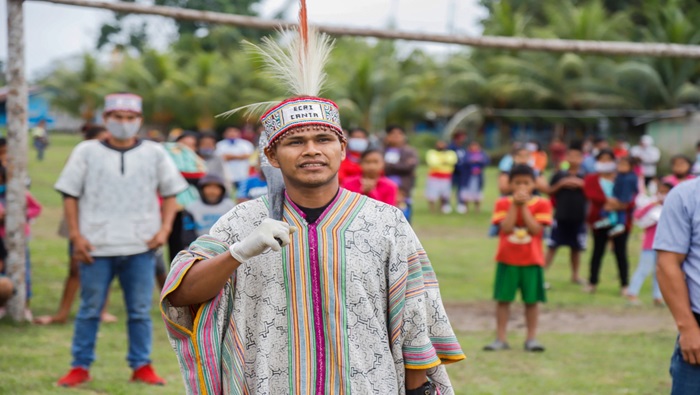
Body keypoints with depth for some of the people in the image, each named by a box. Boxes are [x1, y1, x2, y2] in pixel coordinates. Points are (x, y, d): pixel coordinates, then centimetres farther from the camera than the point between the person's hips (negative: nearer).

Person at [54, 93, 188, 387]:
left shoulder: (154, 153, 8)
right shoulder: (87, 152, 5)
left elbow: (170, 194, 12)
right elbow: (70, 195, 4)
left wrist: (164, 229, -3)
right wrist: (76, 235, -5)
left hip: (141, 247, 1)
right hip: (96, 247, -1)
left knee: (140, 310, 6)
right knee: (90, 309, 4)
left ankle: (141, 366, 14)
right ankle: (80, 367, 11)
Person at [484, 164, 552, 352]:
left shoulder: (541, 204, -2)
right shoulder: (503, 203, -1)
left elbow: (535, 229, -15)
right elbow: (506, 228, -15)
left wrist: (524, 207, -16)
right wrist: (515, 205, -17)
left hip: (532, 260, 0)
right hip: (507, 259, 0)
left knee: (531, 300, 4)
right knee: (503, 299, 2)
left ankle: (531, 338, 14)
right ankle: (500, 338, 9)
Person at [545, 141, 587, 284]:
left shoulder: (585, 176, 1)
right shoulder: (559, 175, 0)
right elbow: (549, 192, 1)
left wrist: (582, 184, -16)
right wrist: (561, 184, -12)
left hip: (578, 219, 1)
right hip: (560, 217, -1)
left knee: (576, 248, 11)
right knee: (552, 246, -1)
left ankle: (575, 275, 24)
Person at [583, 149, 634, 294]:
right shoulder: (591, 179, 6)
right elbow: (591, 194, -13)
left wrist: (618, 205, -24)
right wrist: (607, 200, -27)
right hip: (599, 221, 1)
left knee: (620, 252, 1)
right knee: (598, 251, 7)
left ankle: (624, 285, 5)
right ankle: (592, 282, 15)